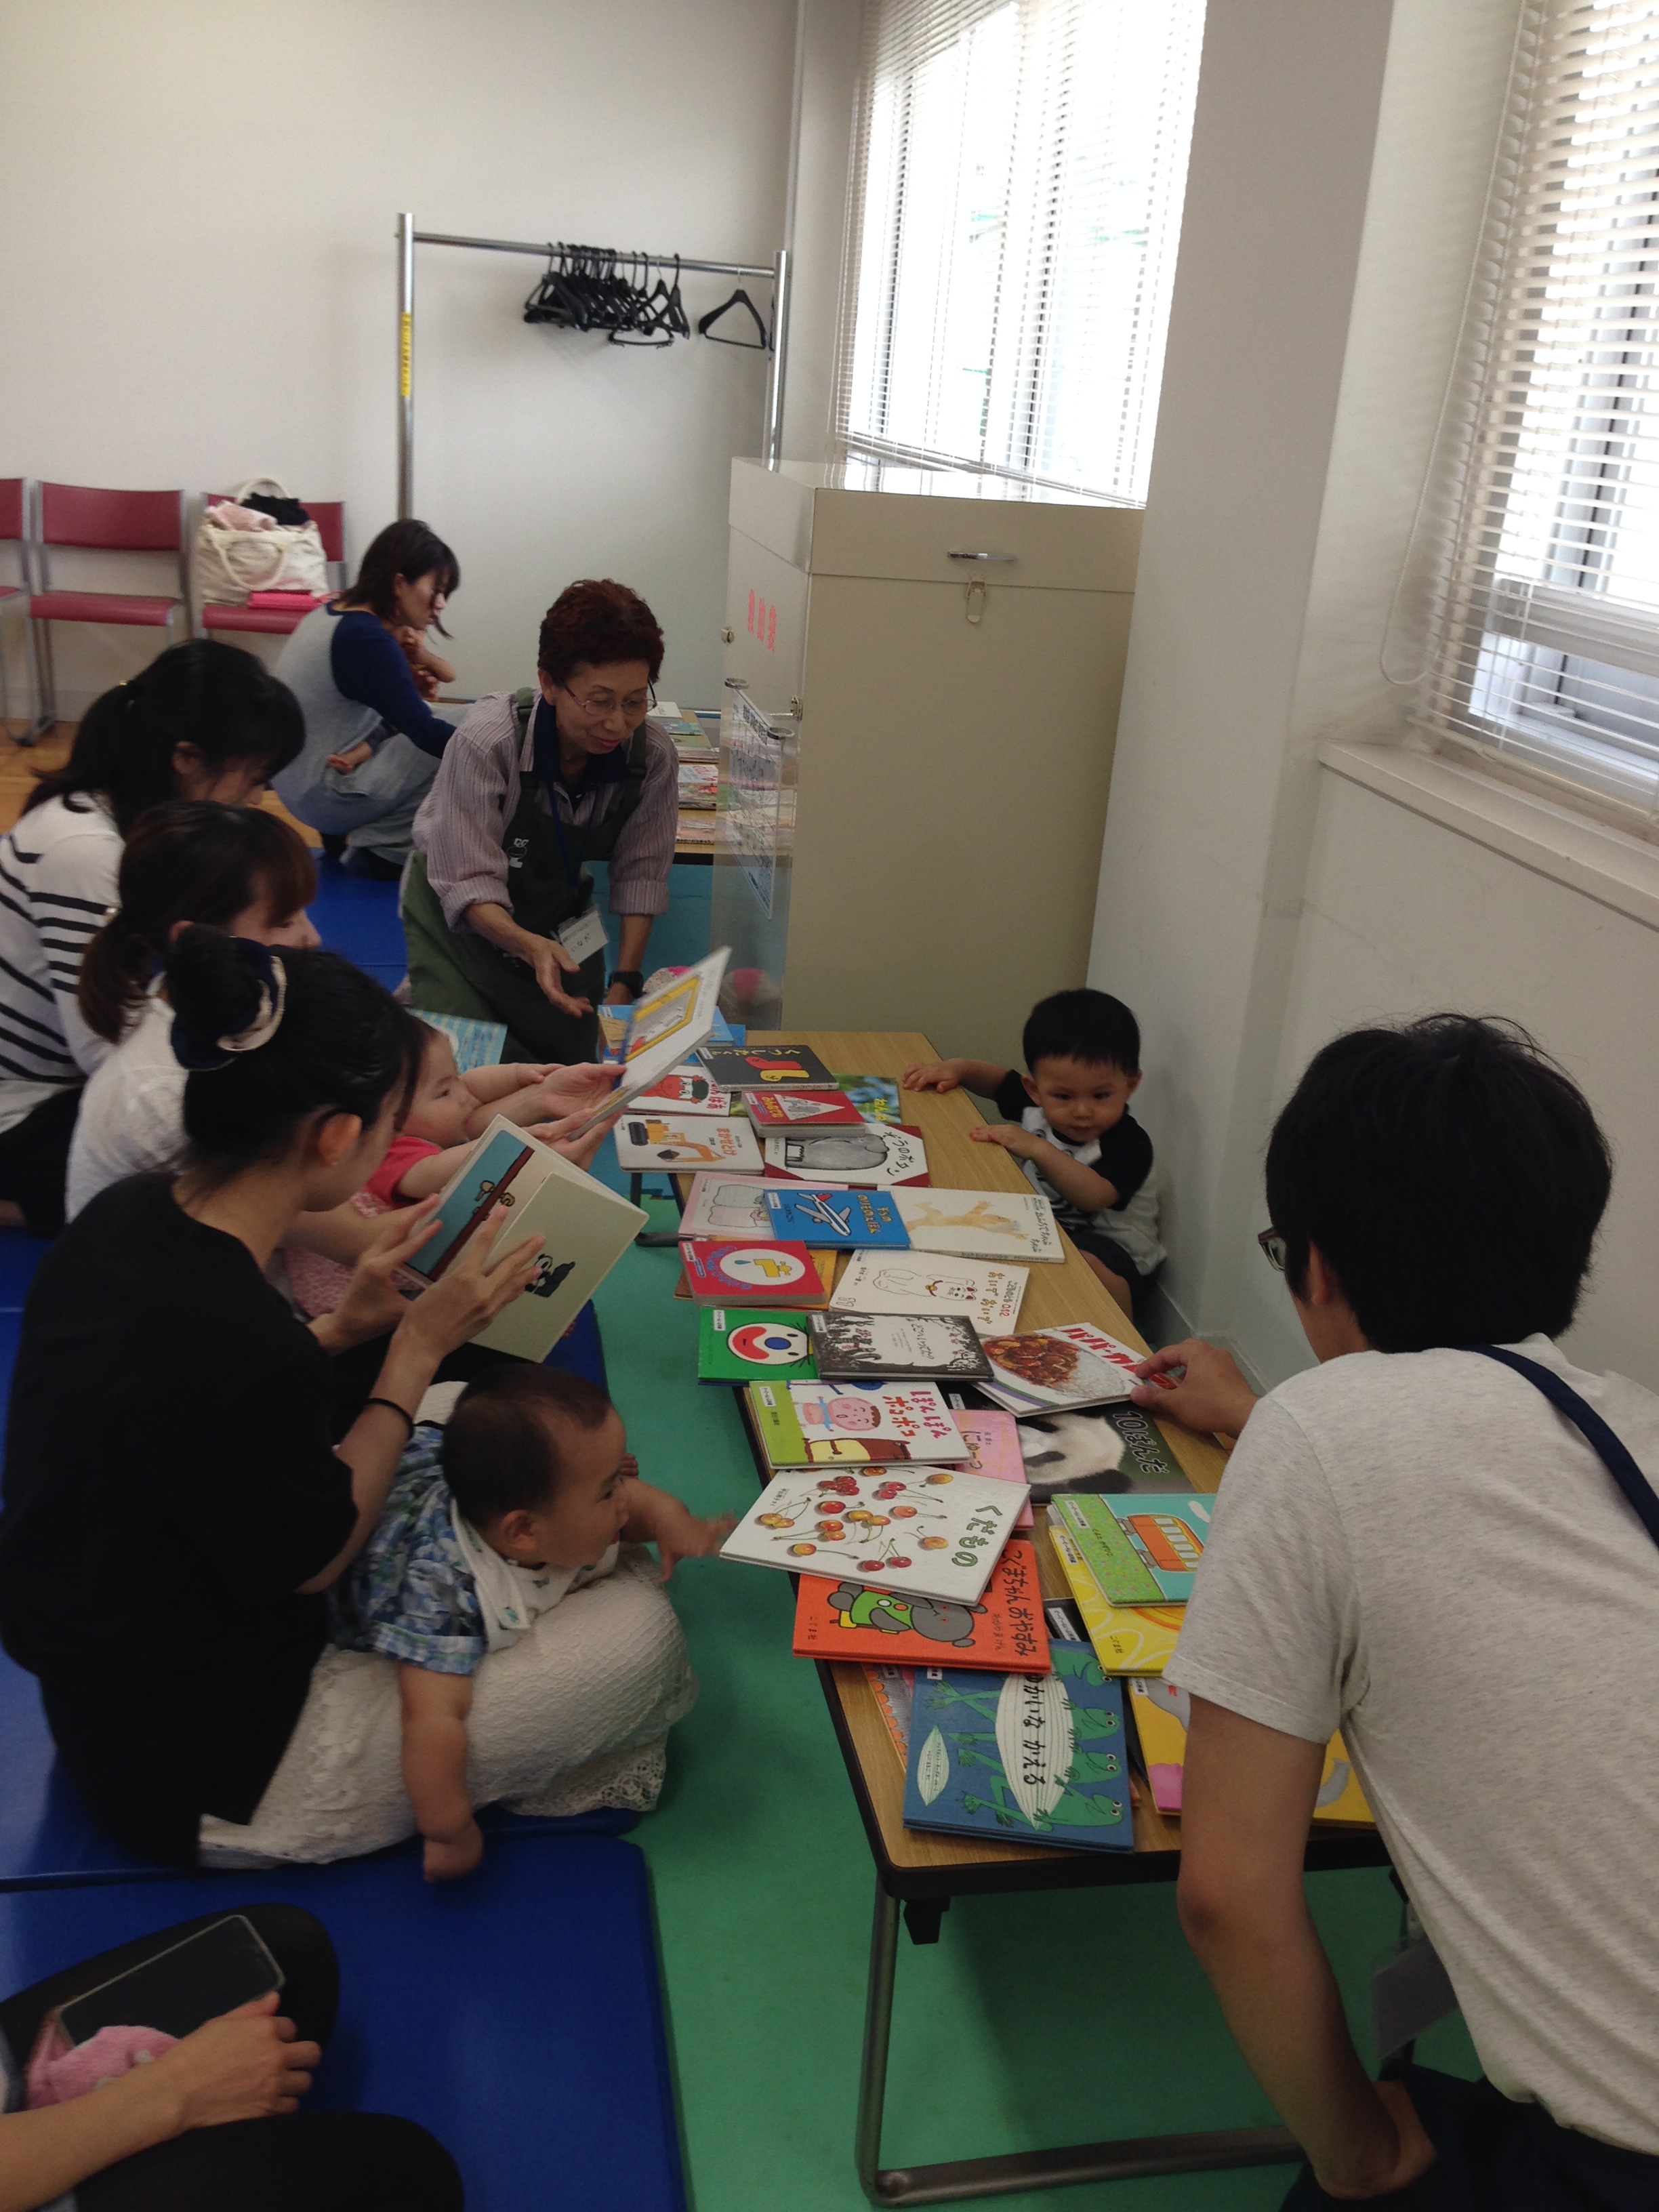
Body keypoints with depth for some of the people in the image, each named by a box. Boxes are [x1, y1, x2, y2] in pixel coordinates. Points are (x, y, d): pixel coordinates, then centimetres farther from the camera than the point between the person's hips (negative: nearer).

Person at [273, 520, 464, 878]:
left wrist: (417, 655, -7)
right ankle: (381, 847, -5)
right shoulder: (367, 640, -22)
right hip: (325, 799, -10)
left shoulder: (336, 612, 7)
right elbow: (424, 732, -24)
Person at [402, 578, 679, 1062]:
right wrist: (528, 946, -49)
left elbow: (640, 874, -10)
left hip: (557, 915, 4)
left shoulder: (653, 756, -22)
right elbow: (468, 884, -31)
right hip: (461, 915, -4)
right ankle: (415, 1001, 22)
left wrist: (625, 982, -17)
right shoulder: (489, 740, -33)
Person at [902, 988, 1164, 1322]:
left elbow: (1093, 1196, -37)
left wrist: (1038, 1149, -40)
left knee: (1089, 1267, -38)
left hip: (1113, 1253, -6)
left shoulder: (1129, 1144, -21)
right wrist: (956, 1068, -2)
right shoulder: (1034, 1106, -3)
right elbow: (997, 1079, 17)